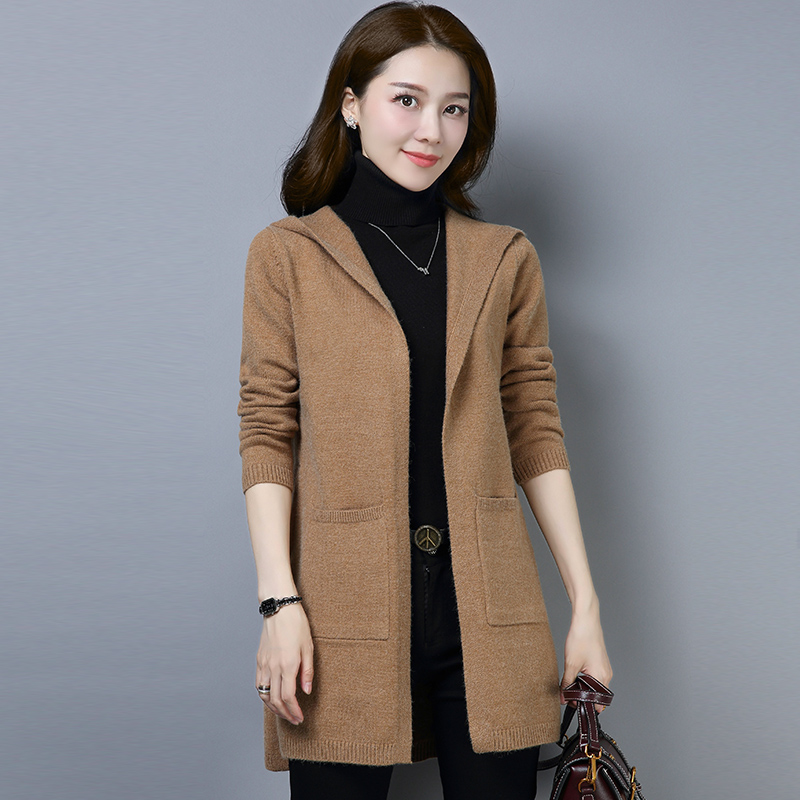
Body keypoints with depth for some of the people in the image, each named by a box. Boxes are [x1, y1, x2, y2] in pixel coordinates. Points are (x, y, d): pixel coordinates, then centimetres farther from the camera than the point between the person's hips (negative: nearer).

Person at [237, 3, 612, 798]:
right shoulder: (286, 256, 3)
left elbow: (535, 433, 8)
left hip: (488, 614, 2)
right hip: (347, 614, -2)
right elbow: (267, 433, 0)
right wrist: (279, 600, -8)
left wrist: (585, 604, 4)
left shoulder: (504, 259, 9)